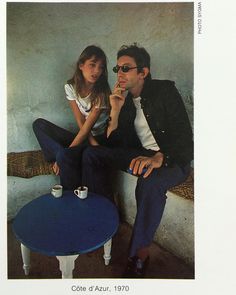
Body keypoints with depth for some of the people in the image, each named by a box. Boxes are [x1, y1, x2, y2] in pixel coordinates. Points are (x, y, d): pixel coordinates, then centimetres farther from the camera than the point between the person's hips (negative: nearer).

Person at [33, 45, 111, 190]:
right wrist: (93, 143, -19)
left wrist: (67, 151, -21)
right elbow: (80, 122, -7)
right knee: (39, 124, -6)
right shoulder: (71, 87, -4)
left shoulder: (102, 93, -16)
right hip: (83, 136, 5)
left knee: (64, 155, -31)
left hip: (99, 138, -5)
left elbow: (87, 127, -19)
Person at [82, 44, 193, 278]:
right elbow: (112, 143, 2)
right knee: (91, 154, -5)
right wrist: (115, 111, -12)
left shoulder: (165, 90, -11)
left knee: (150, 181, -39)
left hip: (173, 159, -6)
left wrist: (158, 158, -39)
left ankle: (140, 253, -16)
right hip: (141, 154, 6)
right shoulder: (124, 99, 5)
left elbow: (184, 136, -20)